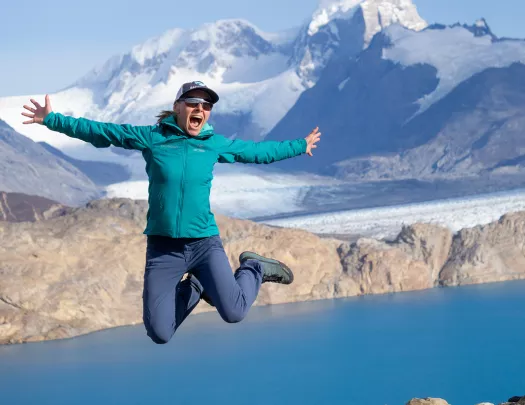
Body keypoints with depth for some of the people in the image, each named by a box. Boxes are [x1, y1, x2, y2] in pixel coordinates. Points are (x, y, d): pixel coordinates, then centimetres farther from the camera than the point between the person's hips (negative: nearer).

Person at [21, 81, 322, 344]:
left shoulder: (216, 144, 5)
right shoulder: (151, 137, 0)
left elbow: (258, 151, 19)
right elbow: (100, 132, 4)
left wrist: (300, 146, 27)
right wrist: (52, 120, 1)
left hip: (205, 242, 0)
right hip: (162, 247, 0)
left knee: (233, 312, -21)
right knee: (160, 334, -1)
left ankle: (254, 269, 13)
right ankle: (193, 288, 29)